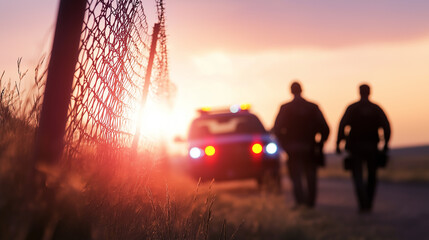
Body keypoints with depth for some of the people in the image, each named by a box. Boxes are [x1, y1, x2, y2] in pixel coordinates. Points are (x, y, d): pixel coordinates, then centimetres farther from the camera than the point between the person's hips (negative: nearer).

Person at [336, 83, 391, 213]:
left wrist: (338, 143, -8)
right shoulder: (376, 109, 4)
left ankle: (363, 205, -15)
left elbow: (342, 125, -11)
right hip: (372, 147, 2)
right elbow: (386, 127, -5)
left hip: (355, 147, -2)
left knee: (358, 176, 0)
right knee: (372, 176, 17)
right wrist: (386, 144, 1)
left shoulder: (352, 108, -1)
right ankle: (369, 204, 20)